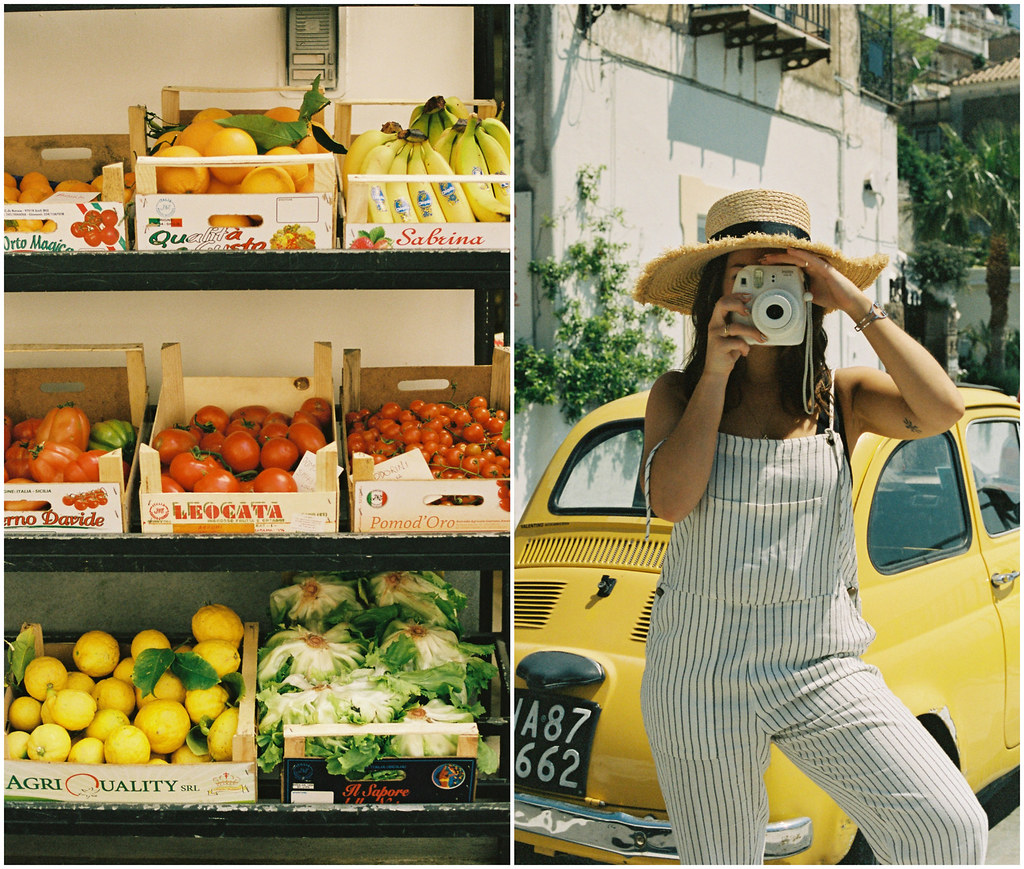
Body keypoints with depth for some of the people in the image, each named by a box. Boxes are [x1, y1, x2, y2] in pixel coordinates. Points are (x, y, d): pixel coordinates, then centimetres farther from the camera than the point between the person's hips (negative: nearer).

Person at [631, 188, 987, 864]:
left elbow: (943, 411, -16)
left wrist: (856, 302, -13)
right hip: (700, 664, 0)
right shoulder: (677, 394, 3)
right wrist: (716, 374, -12)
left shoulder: (842, 396, 3)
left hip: (823, 668, 0)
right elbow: (669, 500, -14)